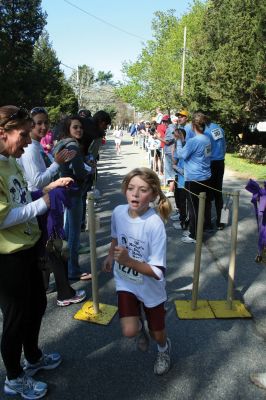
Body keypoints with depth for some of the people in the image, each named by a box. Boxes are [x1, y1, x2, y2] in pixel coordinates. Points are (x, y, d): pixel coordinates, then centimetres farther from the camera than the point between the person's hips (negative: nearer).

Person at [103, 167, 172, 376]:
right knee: (129, 331, -13)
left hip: (151, 287, -2)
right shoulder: (118, 212, -15)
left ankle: (164, 349, 53)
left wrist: (128, 261, -40)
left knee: (157, 335, 14)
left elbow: (157, 272, -29)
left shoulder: (155, 224, -30)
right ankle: (139, 325, 26)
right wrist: (110, 256, 6)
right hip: (126, 282, 3)